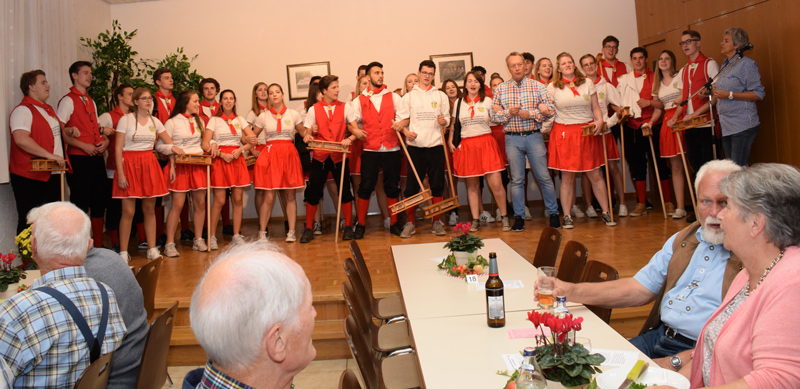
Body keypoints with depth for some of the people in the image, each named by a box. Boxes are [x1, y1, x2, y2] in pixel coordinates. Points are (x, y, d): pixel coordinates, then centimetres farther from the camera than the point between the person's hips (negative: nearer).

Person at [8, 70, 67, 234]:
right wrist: (50, 155, -27)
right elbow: (21, 139, -26)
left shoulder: (48, 109, 17)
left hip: (52, 175, 9)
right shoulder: (23, 110, -12)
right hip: (30, 178, -9)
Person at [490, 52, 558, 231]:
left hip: (534, 137, -1)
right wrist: (509, 112, -11)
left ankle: (553, 213, 13)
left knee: (544, 176, 0)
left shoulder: (537, 86, 4)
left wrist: (530, 113, -13)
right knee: (517, 180, 5)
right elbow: (493, 115, 6)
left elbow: (551, 110, 0)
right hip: (512, 139, 1)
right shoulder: (501, 89, 7)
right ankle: (519, 217, 13)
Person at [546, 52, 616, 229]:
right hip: (564, 133, -1)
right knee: (567, 177, 0)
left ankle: (606, 212, 13)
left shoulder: (587, 83, 10)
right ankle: (567, 216, 8)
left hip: (587, 132, 2)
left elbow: (596, 107, 10)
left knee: (595, 175, 3)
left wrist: (599, 121, -7)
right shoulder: (552, 87, 4)